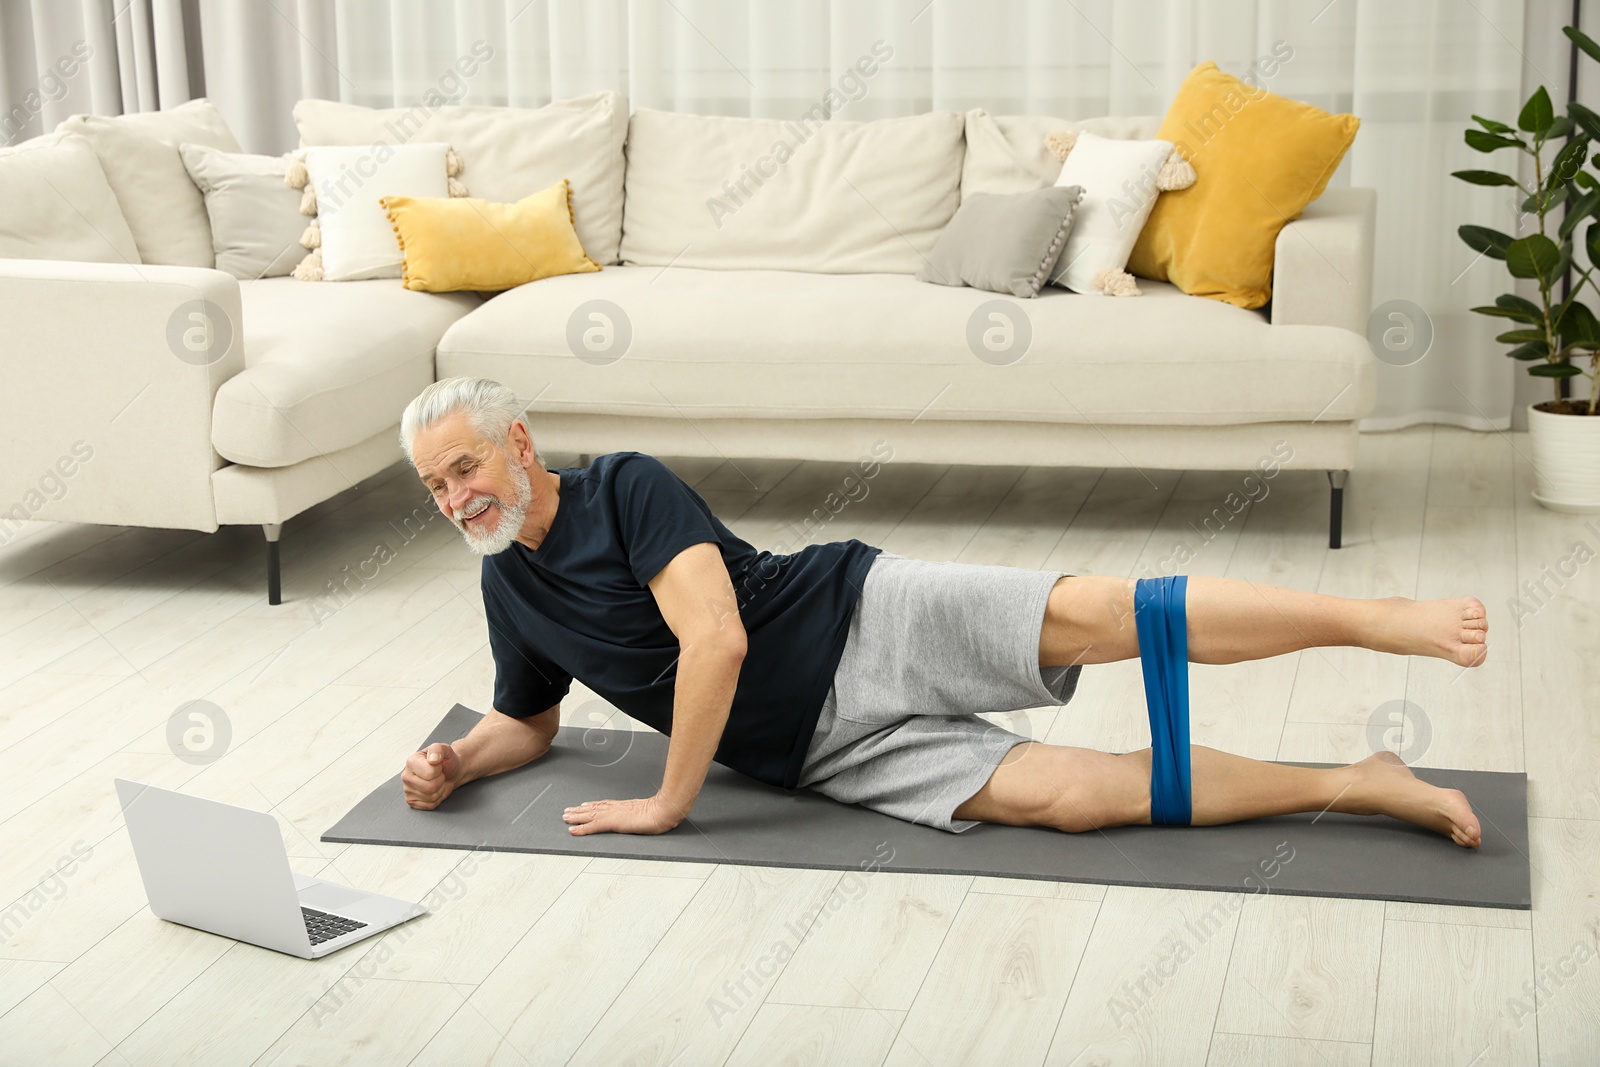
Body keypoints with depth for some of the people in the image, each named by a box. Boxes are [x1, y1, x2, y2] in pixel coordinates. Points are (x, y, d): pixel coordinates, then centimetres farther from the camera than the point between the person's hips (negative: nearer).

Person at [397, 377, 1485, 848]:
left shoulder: (629, 487, -10)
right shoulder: (509, 589, 12)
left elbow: (716, 639, -21)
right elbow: (528, 722, 28)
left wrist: (669, 804, -16)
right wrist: (453, 763, 5)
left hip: (865, 621, -4)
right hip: (824, 752, 4)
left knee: (1086, 614, -27)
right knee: (1067, 795, -15)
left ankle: (1382, 618, -23)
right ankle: (1357, 786, -11)